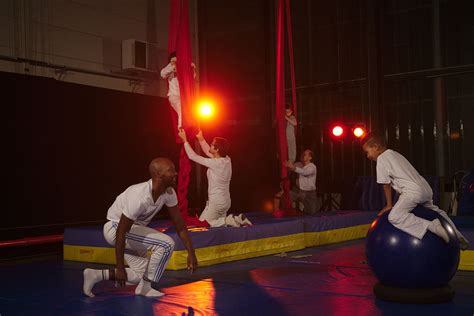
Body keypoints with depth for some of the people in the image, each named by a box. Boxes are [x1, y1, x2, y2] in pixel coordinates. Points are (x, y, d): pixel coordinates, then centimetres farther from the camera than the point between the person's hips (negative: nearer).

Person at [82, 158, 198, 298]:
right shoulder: (140, 196, -33)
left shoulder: (169, 193, -10)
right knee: (166, 244, -21)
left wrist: (191, 253, -5)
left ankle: (96, 275, 17)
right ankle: (145, 288, -6)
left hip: (133, 228, 8)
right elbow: (121, 232, -29)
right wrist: (120, 268, -27)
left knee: (142, 274, 10)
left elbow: (180, 224, -1)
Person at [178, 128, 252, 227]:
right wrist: (201, 139, 15)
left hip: (216, 202, -9)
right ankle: (236, 219, 0)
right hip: (226, 201, 9)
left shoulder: (215, 163, -22)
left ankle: (229, 220, -11)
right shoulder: (227, 159, 0)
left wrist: (184, 140, -9)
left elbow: (193, 156, -16)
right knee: (219, 222, 23)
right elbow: (208, 152, 18)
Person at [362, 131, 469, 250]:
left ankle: (433, 227, -30)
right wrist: (402, 200, 31)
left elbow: (386, 184, -3)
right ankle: (458, 237, 42)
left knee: (394, 217, -23)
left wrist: (389, 205, 7)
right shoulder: (395, 154, 24)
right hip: (426, 188, 10)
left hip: (413, 191, -10)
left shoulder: (381, 159, -3)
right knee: (434, 210, 35)